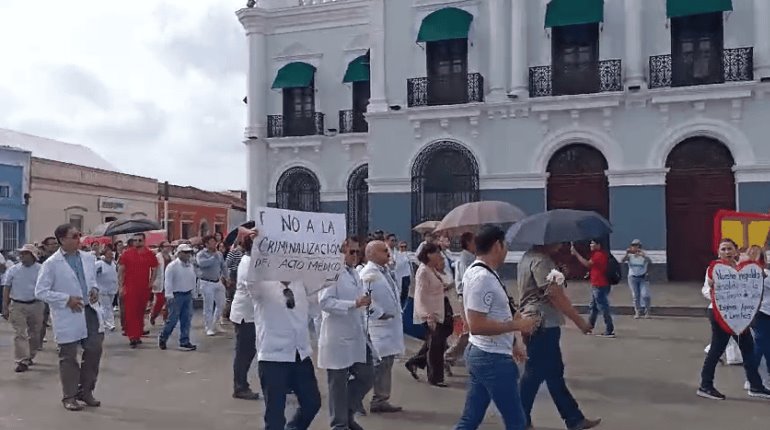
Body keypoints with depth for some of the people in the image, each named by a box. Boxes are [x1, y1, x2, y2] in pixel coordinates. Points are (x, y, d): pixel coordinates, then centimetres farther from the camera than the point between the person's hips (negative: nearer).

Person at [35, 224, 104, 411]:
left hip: (90, 310, 5)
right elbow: (40, 292, -9)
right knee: (69, 356, 6)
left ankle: (86, 391, 24)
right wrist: (67, 299, -17)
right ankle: (70, 396, 21)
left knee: (94, 350, 5)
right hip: (68, 316, -5)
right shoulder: (51, 264, -9)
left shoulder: (88, 258, 6)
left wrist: (95, 289, -1)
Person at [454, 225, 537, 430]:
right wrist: (517, 325, -18)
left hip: (481, 354, 10)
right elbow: (477, 326, -27)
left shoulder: (477, 272, 11)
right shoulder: (483, 277, -21)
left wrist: (512, 341, 21)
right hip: (493, 359, -10)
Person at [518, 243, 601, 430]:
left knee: (554, 373, 14)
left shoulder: (531, 256, 15)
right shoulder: (540, 260, -18)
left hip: (539, 324, 11)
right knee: (535, 373, -1)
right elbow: (554, 294, -23)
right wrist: (579, 321, -17)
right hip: (543, 325, -11)